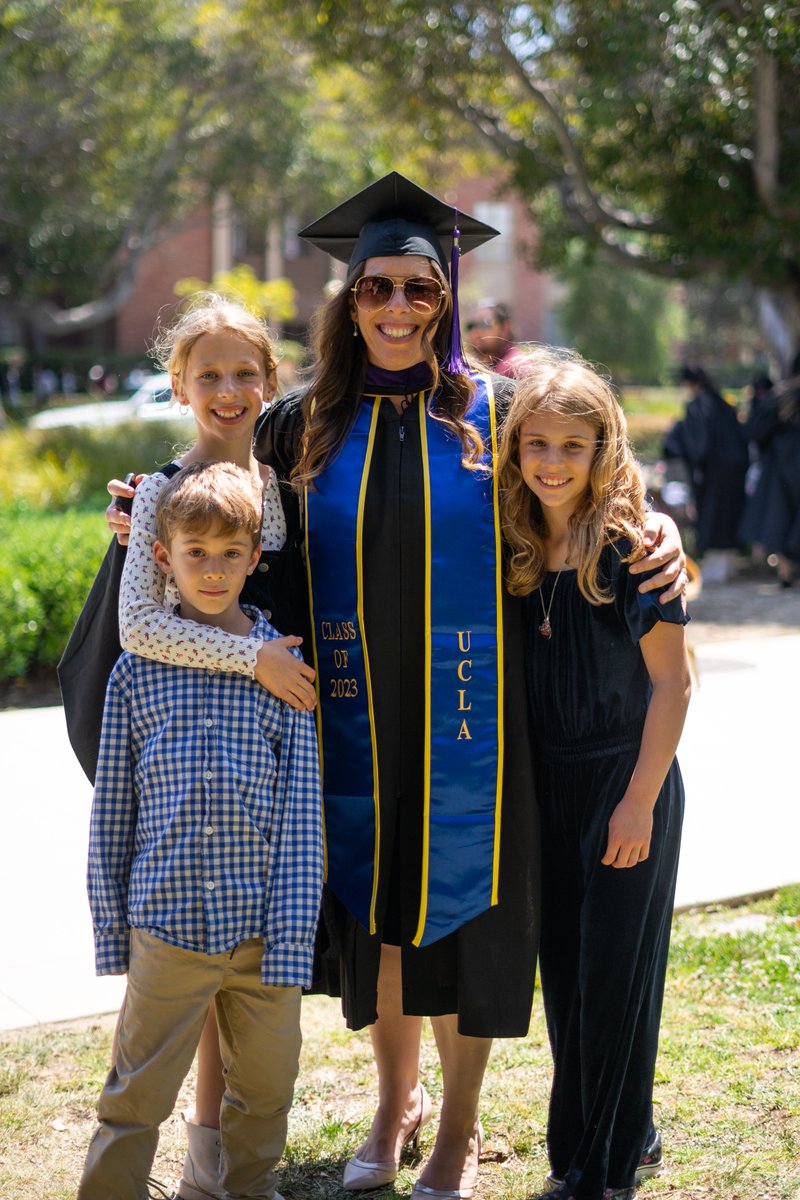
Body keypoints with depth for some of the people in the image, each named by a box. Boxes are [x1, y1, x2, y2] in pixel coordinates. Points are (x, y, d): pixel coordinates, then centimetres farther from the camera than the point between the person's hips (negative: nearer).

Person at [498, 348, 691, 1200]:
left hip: (625, 785, -5)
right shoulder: (512, 552, 1)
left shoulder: (631, 551, -14)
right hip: (546, 787, 5)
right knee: (563, 970, 11)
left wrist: (639, 802, -15)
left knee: (615, 972, 1)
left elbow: (671, 684, -12)